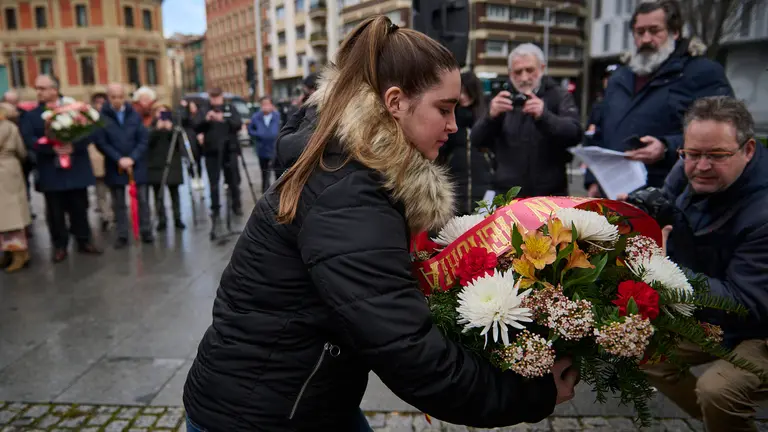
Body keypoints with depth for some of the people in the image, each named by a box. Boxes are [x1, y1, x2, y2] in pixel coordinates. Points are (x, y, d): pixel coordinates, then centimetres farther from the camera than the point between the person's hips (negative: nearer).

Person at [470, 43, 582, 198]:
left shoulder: (559, 97, 3)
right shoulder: (504, 99, 10)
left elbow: (574, 134, -14)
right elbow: (476, 140, -2)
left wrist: (543, 116, -32)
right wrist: (491, 116, -23)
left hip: (550, 196, -1)